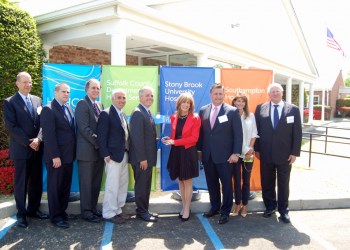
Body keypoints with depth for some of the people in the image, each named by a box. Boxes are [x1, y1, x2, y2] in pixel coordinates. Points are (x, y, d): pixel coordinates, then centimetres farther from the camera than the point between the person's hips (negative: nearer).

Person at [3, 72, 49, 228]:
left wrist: (38, 139, -10)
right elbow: (12, 127, -11)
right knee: (21, 183, 4)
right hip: (21, 149, -5)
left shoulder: (37, 100, 11)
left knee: (36, 181, 11)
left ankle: (33, 209, 26)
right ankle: (21, 214, 17)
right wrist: (28, 143, -15)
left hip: (37, 148, 5)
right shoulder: (9, 102, -4)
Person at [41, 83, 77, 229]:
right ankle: (55, 217, 15)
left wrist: (73, 152, 9)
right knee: (55, 187, 4)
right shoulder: (48, 109, -10)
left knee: (65, 186, 15)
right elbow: (49, 135, -16)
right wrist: (55, 156, -20)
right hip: (56, 156, -8)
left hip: (68, 155, 8)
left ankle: (62, 212, 28)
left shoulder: (69, 109, 14)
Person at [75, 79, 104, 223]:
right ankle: (86, 212, 13)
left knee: (96, 182, 13)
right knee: (86, 183, 2)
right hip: (87, 150, -7)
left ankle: (93, 209, 24)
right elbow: (84, 128, -16)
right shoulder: (82, 104, -9)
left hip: (98, 151, 7)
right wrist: (97, 144, -13)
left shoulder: (99, 106, 15)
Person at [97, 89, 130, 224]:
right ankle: (109, 213, 10)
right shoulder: (106, 114, -11)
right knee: (112, 186, -2)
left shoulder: (123, 115, 14)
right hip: (113, 156, -9)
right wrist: (105, 155, -20)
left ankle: (117, 210, 26)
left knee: (123, 185, 14)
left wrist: (127, 152, 9)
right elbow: (101, 136, -15)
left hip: (124, 155, 9)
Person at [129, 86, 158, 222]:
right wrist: (142, 158, -23)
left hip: (147, 157, 10)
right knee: (141, 185, 3)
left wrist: (158, 139, 5)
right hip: (141, 158, -10)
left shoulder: (147, 112, 14)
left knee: (146, 185, 17)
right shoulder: (138, 113, -16)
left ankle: (145, 210, 28)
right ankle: (141, 212, 16)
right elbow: (137, 137, -22)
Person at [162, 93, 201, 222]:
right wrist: (169, 139, -7)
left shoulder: (195, 118, -7)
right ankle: (184, 206, 25)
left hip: (188, 153, -4)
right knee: (180, 181, 12)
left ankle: (187, 209, 14)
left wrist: (175, 142, -18)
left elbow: (194, 138, -14)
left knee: (187, 181, 3)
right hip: (176, 152, 5)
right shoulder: (173, 117, 7)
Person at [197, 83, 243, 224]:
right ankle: (214, 207, 31)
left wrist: (236, 153, -12)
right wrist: (199, 150, 8)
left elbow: (238, 134, -6)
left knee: (226, 184, 7)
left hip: (225, 156, -3)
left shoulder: (232, 111, -5)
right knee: (211, 183, 14)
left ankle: (225, 212, 21)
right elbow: (201, 132, 11)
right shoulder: (203, 111, 7)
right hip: (207, 155, 4)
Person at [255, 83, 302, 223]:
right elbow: (257, 130, 3)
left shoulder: (293, 109, -1)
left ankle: (283, 210, 24)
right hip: (266, 154, 1)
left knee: (283, 184, 10)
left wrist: (295, 152, -7)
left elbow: (297, 133, -2)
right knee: (267, 183, 12)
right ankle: (270, 206, 30)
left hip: (285, 155, -1)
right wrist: (257, 149, 0)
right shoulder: (260, 109, 2)